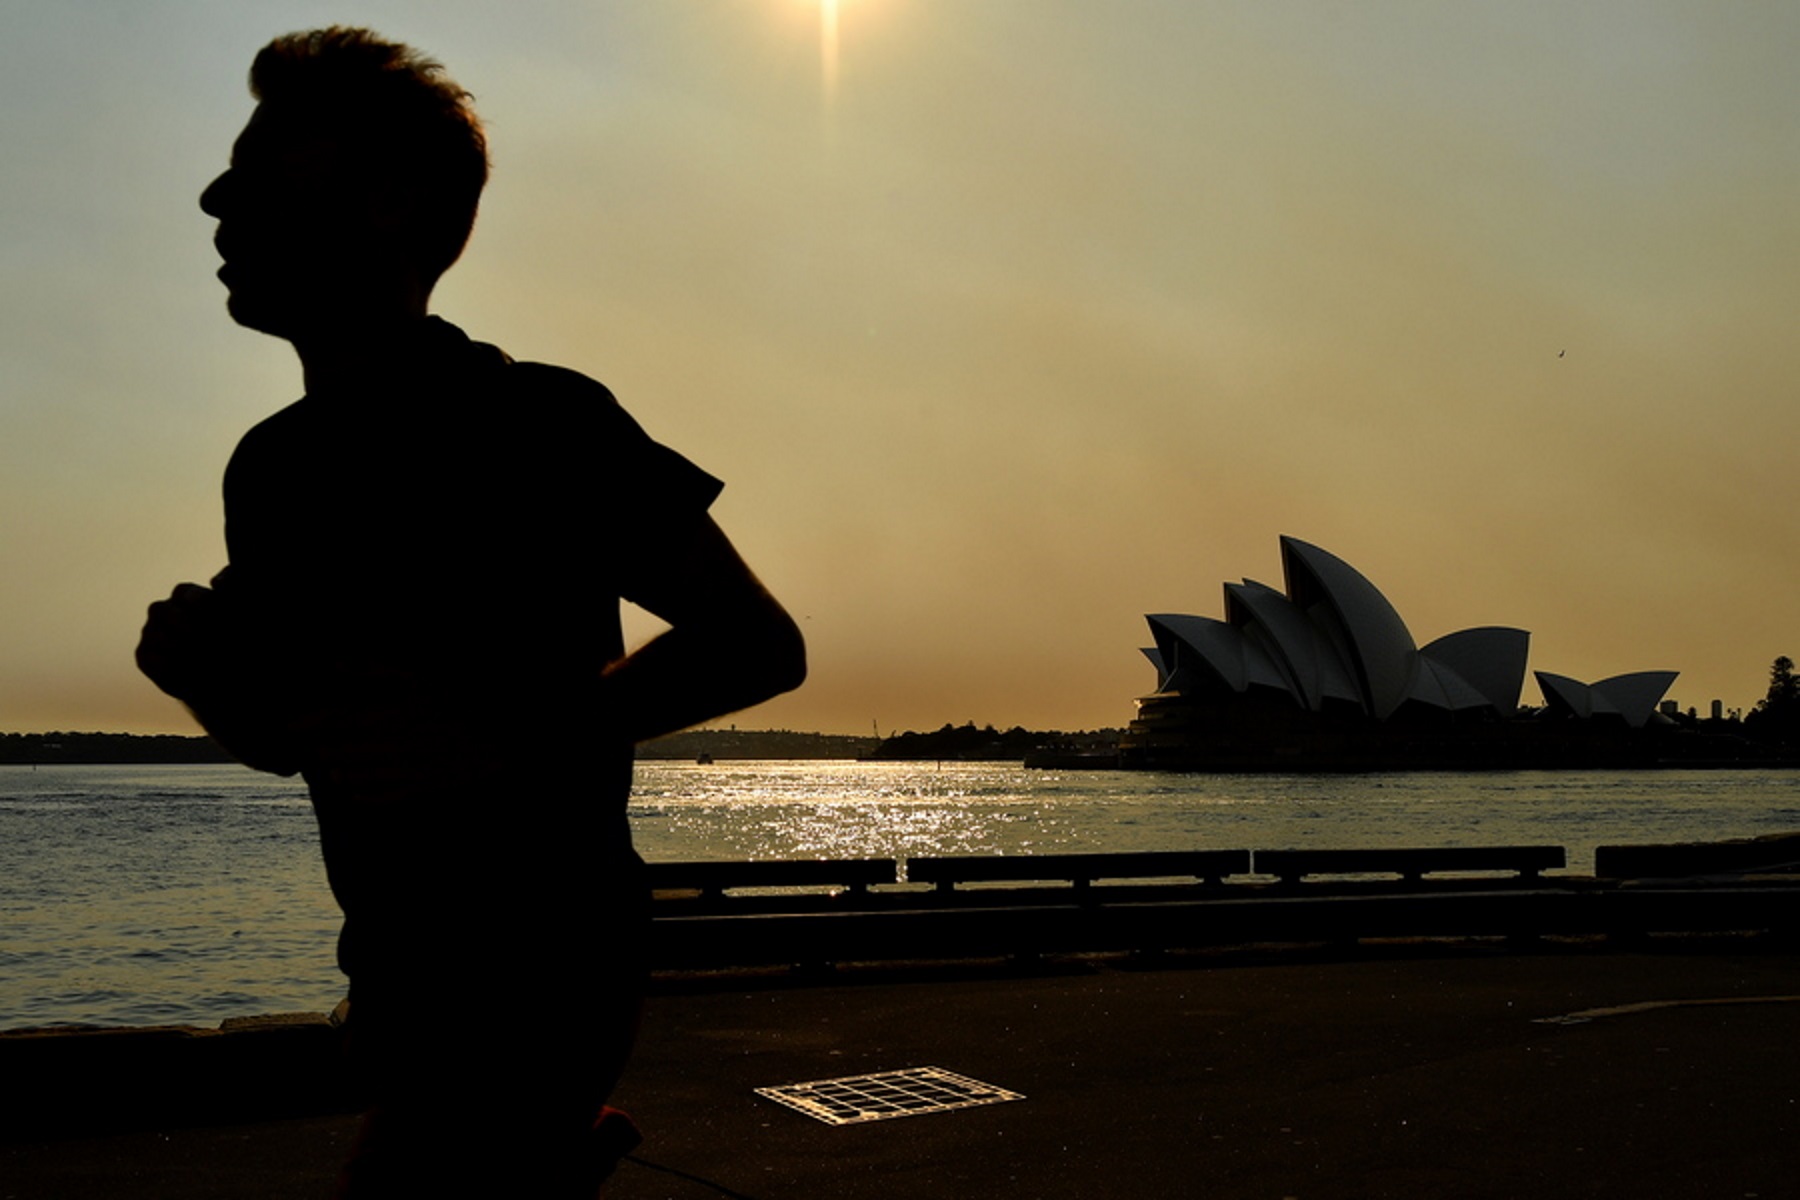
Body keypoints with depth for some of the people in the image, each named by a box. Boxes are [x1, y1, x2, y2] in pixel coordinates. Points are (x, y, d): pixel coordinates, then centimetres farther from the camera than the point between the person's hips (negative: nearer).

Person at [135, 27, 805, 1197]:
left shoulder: (539, 424, -15)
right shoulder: (270, 469, 6)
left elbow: (761, 643, -16)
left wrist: (495, 740, -26)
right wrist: (208, 674, -7)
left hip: (542, 966, -7)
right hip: (406, 969, 7)